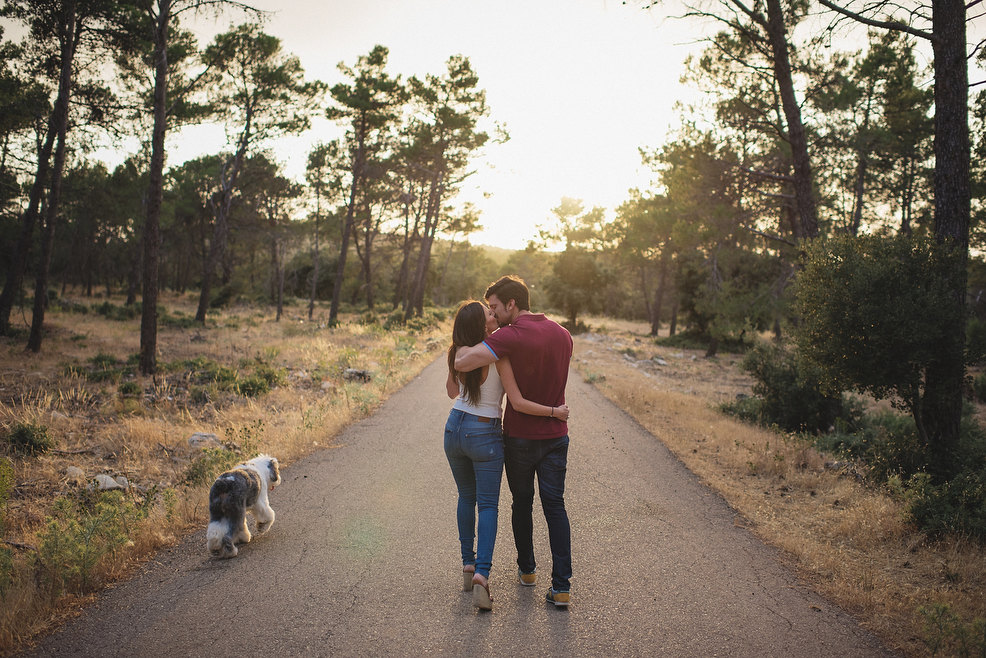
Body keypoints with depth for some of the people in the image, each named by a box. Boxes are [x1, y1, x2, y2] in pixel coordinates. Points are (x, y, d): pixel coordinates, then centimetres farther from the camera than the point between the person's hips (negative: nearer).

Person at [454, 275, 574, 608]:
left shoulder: (510, 336, -20)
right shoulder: (563, 334, 3)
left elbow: (461, 362, -30)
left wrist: (467, 341, -10)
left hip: (519, 437, -4)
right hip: (556, 435, 4)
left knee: (522, 503, 16)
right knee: (555, 507, 7)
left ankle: (527, 569, 31)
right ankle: (561, 586, 2)